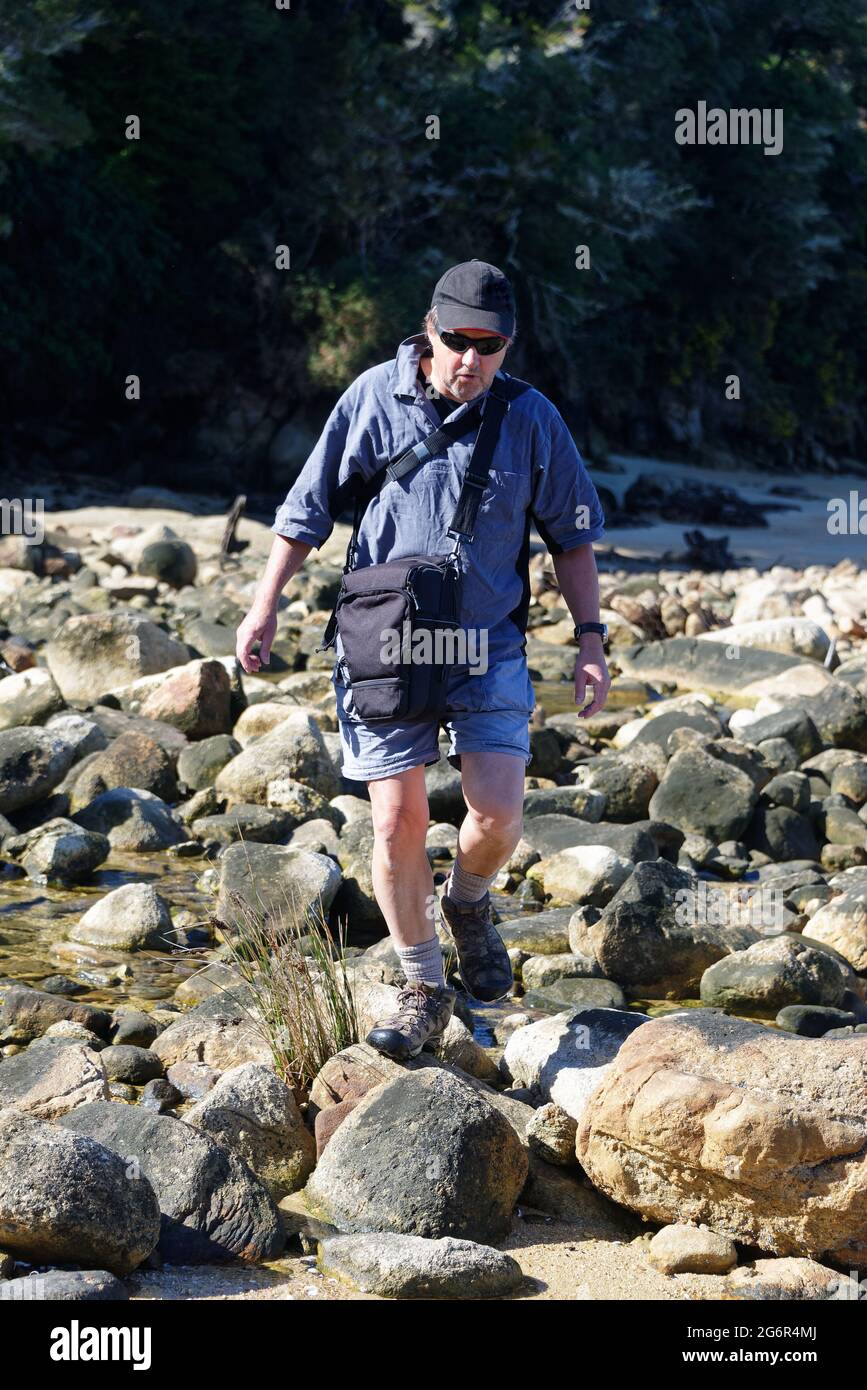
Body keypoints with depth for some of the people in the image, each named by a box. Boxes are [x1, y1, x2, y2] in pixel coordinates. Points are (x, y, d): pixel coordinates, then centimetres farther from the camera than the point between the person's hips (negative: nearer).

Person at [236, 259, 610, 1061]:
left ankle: (469, 903, 24)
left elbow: (571, 536, 8)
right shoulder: (373, 399, -3)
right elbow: (310, 508, 6)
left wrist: (590, 637, 3)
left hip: (490, 648, 0)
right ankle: (425, 990, 14)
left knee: (498, 815, -12)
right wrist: (267, 603, 4)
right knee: (397, 822, -3)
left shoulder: (532, 419, -1)